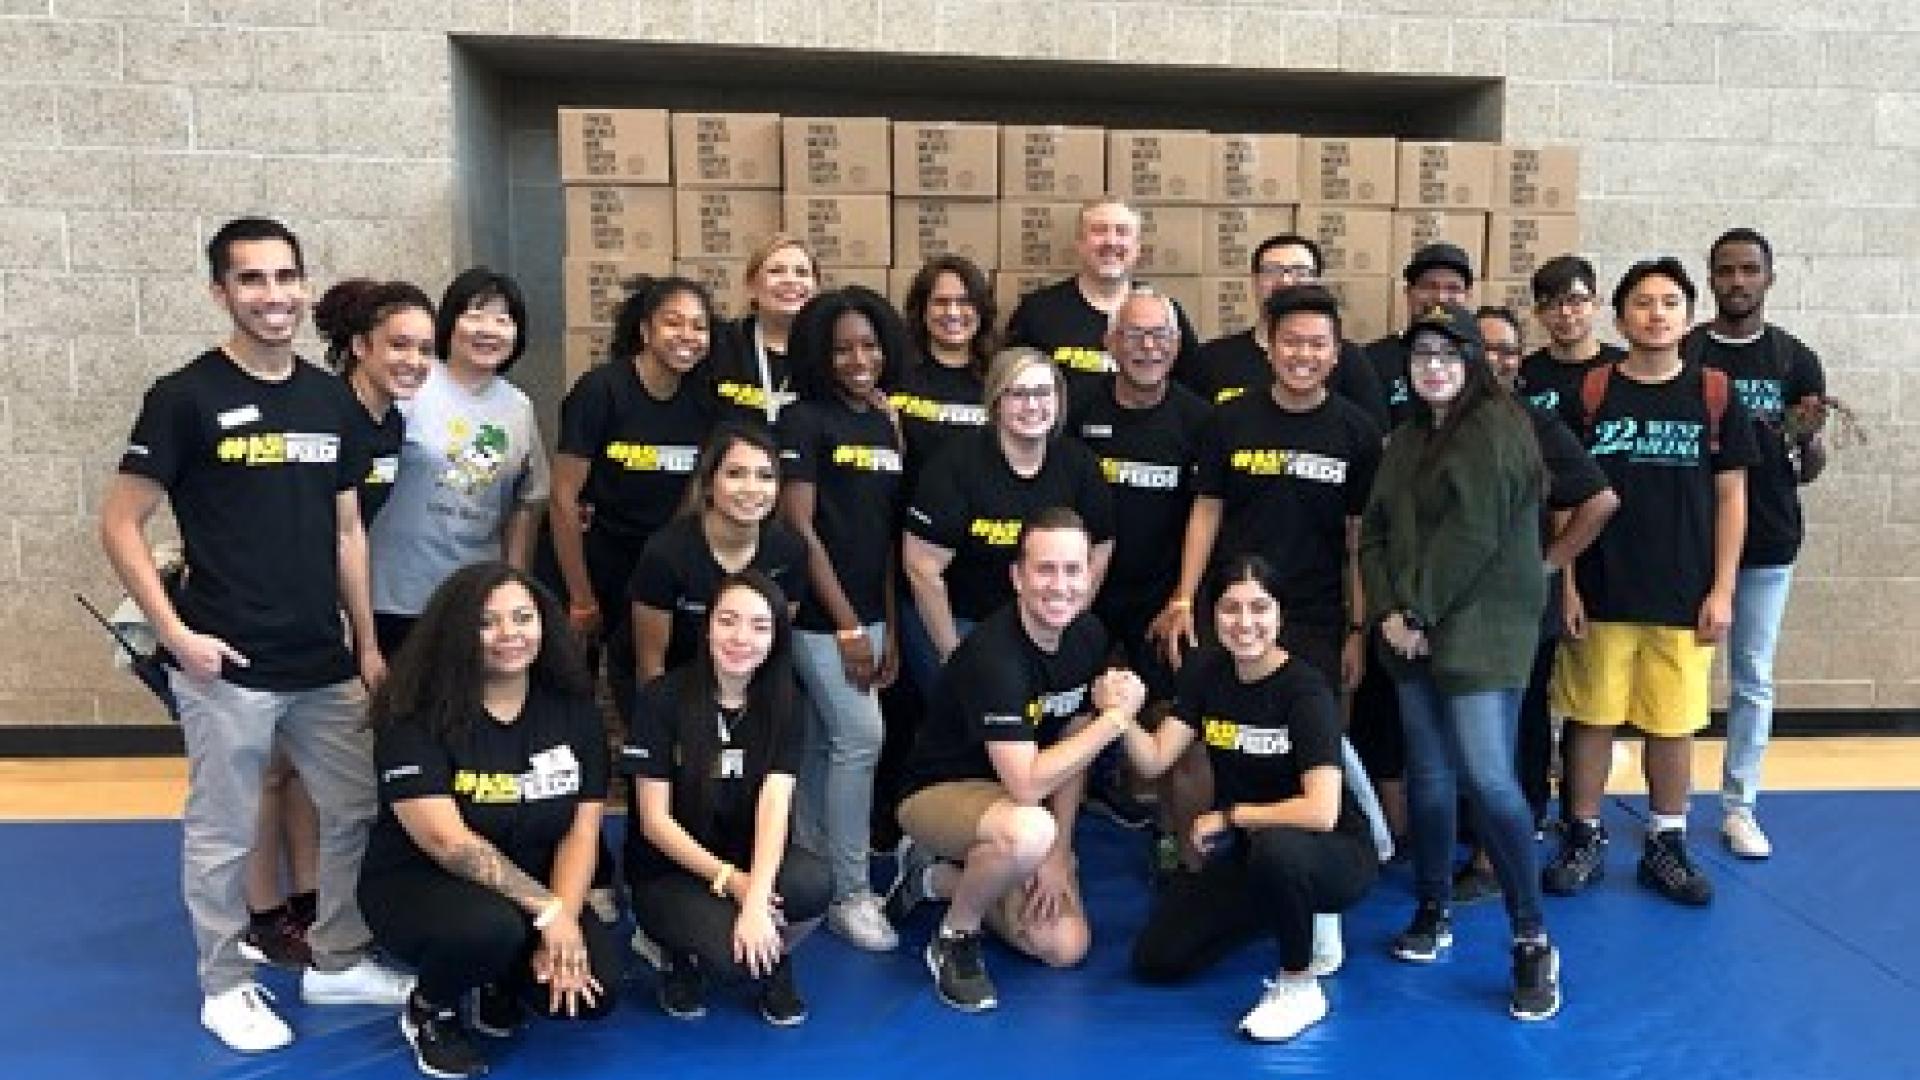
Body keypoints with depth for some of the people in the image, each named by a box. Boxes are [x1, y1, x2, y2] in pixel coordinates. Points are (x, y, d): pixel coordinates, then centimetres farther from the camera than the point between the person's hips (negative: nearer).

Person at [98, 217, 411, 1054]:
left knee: (357, 810, 12)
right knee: (224, 833, 7)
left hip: (325, 665, 5)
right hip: (228, 668, -5)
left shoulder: (332, 399, 7)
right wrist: (175, 633, -14)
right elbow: (119, 523, -7)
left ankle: (338, 962, 31)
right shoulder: (184, 397, -8)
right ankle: (225, 986, 26)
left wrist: (368, 643, 10)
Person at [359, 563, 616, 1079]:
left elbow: (582, 828, -5)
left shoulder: (573, 708, -3)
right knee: (492, 928, -37)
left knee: (597, 987, -19)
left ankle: (498, 986, 15)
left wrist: (565, 922, -19)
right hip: (417, 884, -4)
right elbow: (447, 840, -24)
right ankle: (430, 1011, -1)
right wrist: (547, 910, -27)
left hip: (539, 889, 4)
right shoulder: (416, 715, -17)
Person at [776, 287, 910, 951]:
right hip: (819, 614, -6)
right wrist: (847, 625, -14)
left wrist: (890, 629, 8)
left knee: (824, 747, 13)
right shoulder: (804, 419, -9)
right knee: (861, 740, -8)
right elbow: (800, 528, -13)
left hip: (870, 613, 6)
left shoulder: (886, 425, 10)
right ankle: (850, 893, 6)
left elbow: (889, 535, 11)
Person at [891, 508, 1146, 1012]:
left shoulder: (1090, 638, -7)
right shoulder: (993, 655, -30)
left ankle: (936, 877, 15)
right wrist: (1116, 717, -29)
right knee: (1028, 832, -40)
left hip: (1012, 802, 7)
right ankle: (954, 941, -9)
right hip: (940, 794, -7)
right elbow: (1026, 786, -34)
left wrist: (1058, 852, -7)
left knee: (1067, 948, -6)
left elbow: (1072, 752, 1)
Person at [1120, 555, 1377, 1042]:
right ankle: (1300, 921, 19)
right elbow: (1154, 759, -11)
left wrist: (1228, 816, -21)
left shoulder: (1305, 689, -23)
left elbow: (1321, 812, -33)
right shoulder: (1205, 672, -4)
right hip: (1248, 855, 7)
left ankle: (1300, 986, -13)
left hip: (1334, 854, -6)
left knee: (1275, 846, -40)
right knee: (1156, 959, -2)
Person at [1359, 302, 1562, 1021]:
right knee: (1428, 773, 11)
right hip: (1413, 632, 7)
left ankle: (1532, 941, 1)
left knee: (1488, 780, -12)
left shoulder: (1499, 430, -8)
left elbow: (1472, 537, -16)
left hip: (1480, 632, -7)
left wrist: (1417, 609, -13)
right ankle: (1433, 910, 25)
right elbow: (1375, 531, 11)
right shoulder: (1407, 440, 17)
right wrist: (1387, 610, -4)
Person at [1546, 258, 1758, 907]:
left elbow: (1730, 497, 4)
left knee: (1673, 724, 8)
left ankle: (1666, 846, 23)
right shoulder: (1589, 394, 1)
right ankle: (1586, 839, 21)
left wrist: (1722, 590, -1)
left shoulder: (1714, 395, 2)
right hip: (1601, 594, 0)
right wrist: (1567, 585, -2)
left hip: (1684, 597, 1)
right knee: (1591, 718, 7)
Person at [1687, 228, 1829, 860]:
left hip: (1767, 546, 1)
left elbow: (1808, 472, 4)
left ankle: (1739, 806, 19)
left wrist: (1806, 439, -17)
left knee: (1753, 681, 8)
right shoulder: (1679, 356, -1)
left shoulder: (1795, 361, 2)